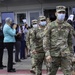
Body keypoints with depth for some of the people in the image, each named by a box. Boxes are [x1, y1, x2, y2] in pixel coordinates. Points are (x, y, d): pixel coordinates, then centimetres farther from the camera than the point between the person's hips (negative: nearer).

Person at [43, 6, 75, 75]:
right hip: (54, 54, -1)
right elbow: (46, 40, -5)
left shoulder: (68, 26, 6)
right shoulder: (50, 26, -2)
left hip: (66, 54, 2)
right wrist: (47, 54, -13)